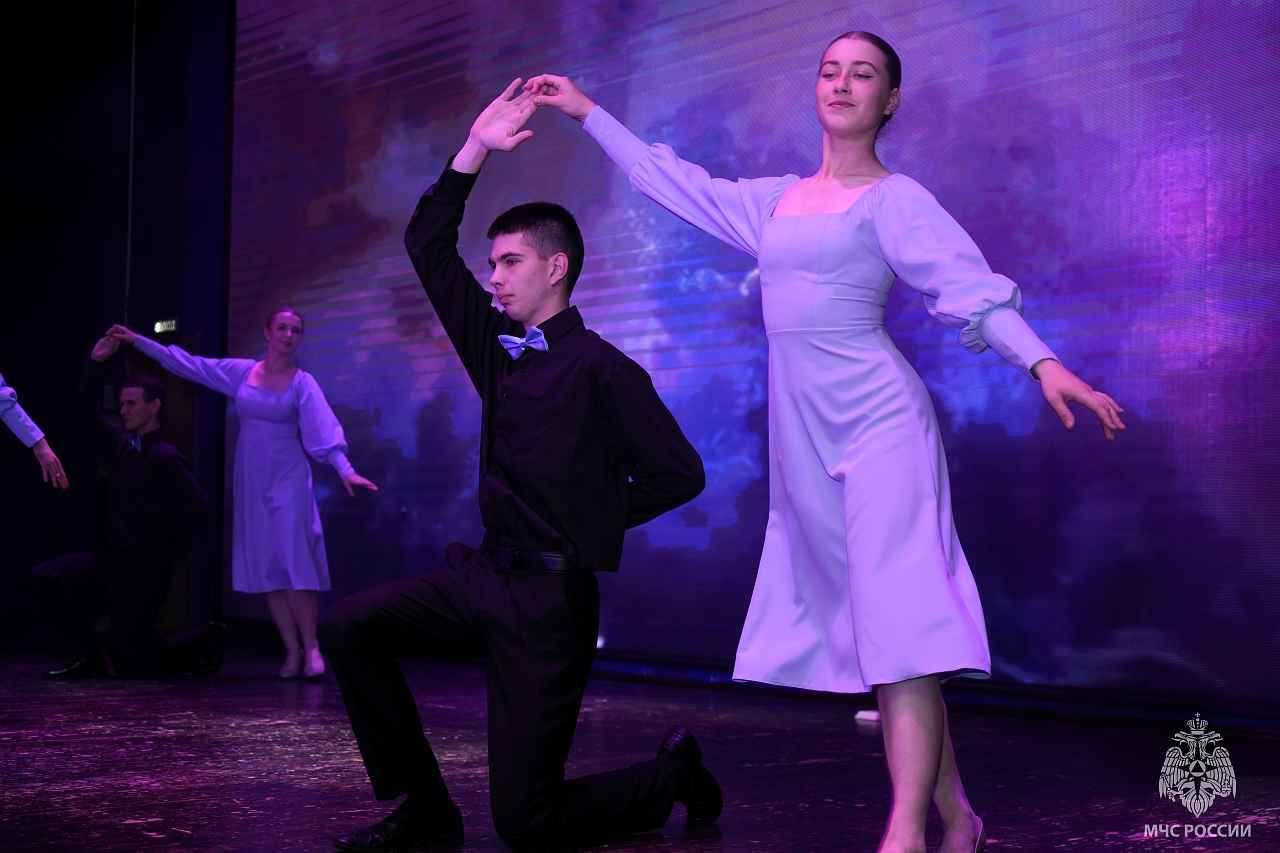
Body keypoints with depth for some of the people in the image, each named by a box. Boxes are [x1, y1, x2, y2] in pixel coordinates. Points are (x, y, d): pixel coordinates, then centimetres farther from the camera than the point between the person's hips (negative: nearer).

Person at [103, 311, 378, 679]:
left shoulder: (302, 383, -4)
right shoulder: (242, 371, 6)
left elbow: (323, 429, -15)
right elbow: (187, 363, 11)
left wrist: (346, 470, -30)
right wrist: (136, 341, 11)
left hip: (287, 479, -4)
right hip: (251, 481, 4)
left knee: (294, 562, -13)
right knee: (266, 567, 1)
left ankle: (311, 647, -7)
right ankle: (292, 651, 4)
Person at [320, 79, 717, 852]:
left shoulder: (602, 370, -12)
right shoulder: (497, 348, 8)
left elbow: (681, 474, -12)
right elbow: (428, 246, 8)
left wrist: (593, 522, -2)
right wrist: (475, 150, 0)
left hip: (551, 599, -7)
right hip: (485, 576, 7)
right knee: (349, 630, -12)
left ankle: (671, 774, 22)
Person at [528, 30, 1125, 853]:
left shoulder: (895, 198, -1)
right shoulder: (776, 200, 18)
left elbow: (971, 285, -13)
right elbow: (678, 182, 28)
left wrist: (1043, 362, -30)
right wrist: (590, 113, 34)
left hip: (877, 420, -6)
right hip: (805, 435, 7)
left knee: (898, 619, -13)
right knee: (875, 622, 8)